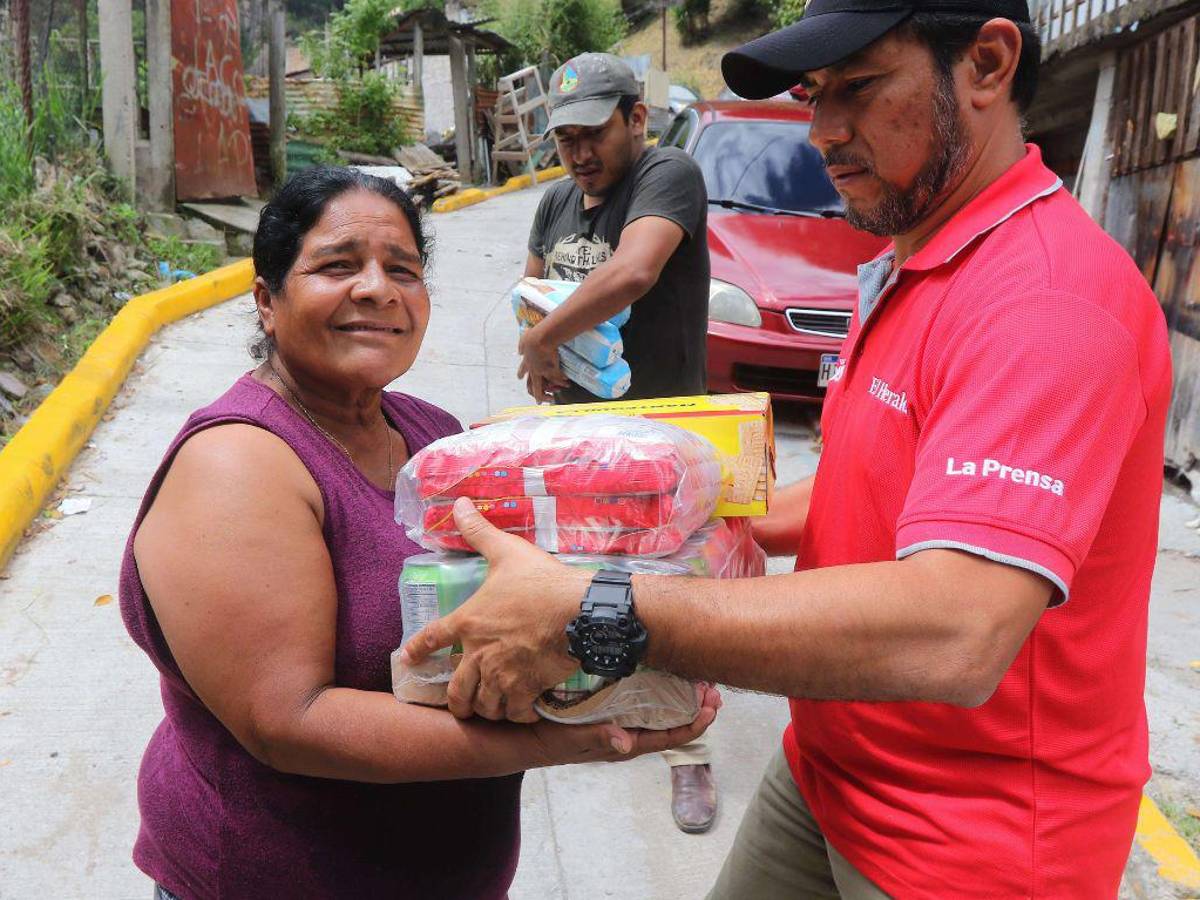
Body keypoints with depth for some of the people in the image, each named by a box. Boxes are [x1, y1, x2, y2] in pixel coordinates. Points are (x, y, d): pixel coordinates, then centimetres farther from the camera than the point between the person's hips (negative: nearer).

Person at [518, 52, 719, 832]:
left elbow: (632, 273, -33)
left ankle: (690, 755, 14)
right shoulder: (558, 202, 9)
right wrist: (541, 355, -3)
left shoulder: (669, 174, -16)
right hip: (575, 419, 7)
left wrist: (541, 340, -21)